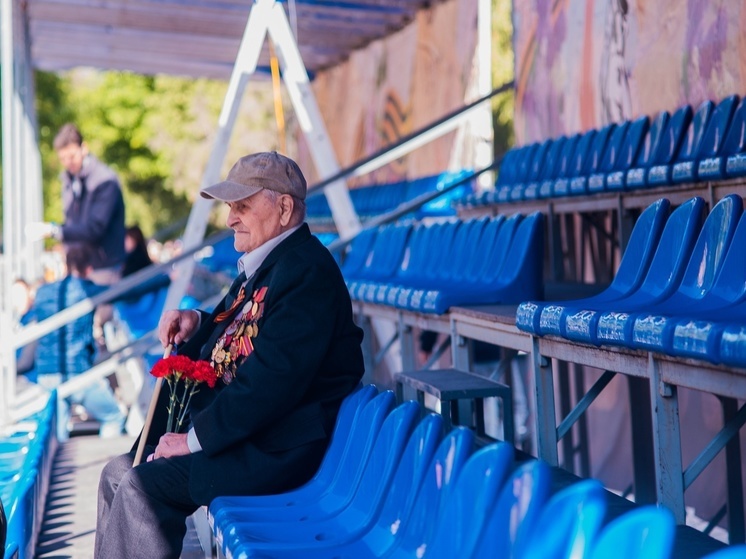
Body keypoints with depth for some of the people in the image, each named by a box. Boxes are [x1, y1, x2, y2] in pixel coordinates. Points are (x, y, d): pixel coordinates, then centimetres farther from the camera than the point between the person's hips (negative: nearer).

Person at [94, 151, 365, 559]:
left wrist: (197, 439, -19)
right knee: (119, 472, 5)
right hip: (238, 430, 10)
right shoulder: (264, 264, 14)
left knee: (141, 485, -20)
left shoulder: (306, 270, -18)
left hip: (277, 449, -10)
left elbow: (273, 380, -26)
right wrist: (196, 326, 3)